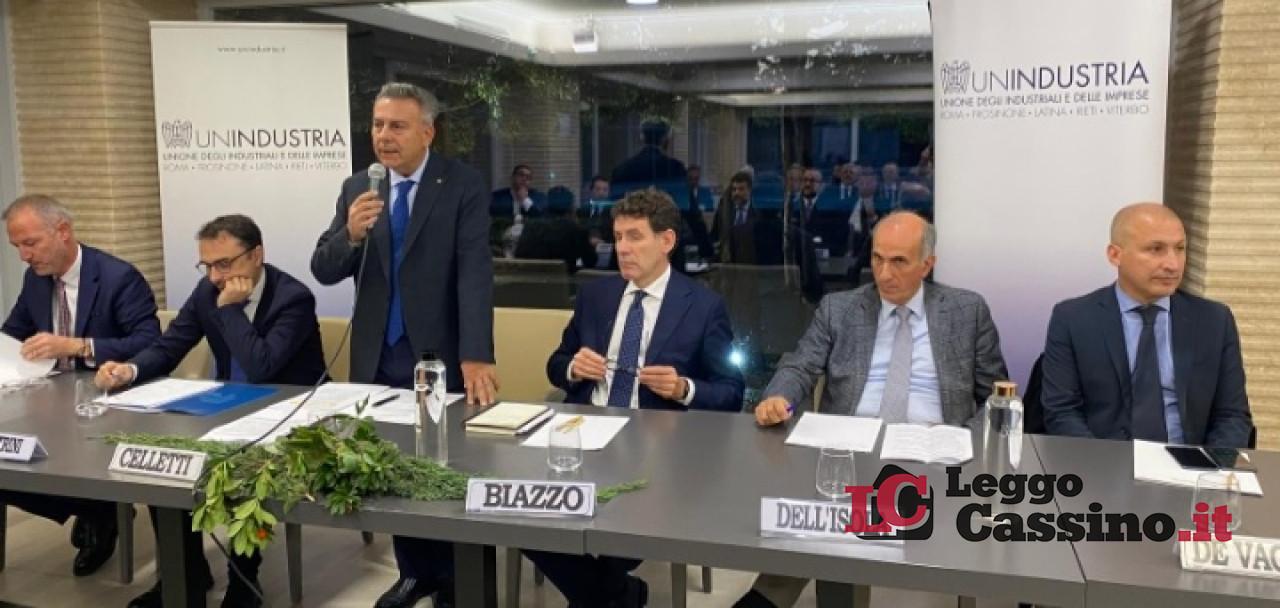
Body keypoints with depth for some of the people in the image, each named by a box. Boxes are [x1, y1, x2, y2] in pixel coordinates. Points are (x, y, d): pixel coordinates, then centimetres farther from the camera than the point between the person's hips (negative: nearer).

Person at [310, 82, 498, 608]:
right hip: (377, 360, 4)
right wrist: (350, 234, -21)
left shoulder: (462, 185, -8)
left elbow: (474, 272, -16)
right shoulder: (357, 188, 5)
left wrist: (476, 357, -27)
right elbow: (324, 270, 2)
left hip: (440, 358, -4)